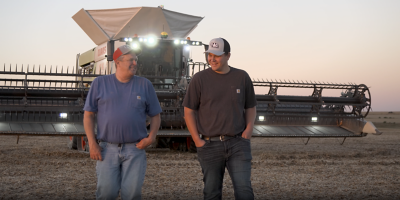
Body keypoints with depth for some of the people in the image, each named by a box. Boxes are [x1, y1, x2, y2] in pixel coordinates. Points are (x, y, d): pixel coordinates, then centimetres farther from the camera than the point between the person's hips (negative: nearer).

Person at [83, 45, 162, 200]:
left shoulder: (145, 85, 8)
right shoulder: (100, 83, 6)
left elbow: (155, 115, 13)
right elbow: (88, 115, 6)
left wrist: (151, 136, -4)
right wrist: (92, 144, -2)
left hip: (135, 149, 1)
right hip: (107, 149, -1)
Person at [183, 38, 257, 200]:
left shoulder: (242, 77, 5)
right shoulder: (199, 79, 1)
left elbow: (250, 107, 15)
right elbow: (189, 111, 3)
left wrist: (249, 128, -2)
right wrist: (197, 140, -5)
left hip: (238, 143, 0)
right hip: (209, 144, 0)